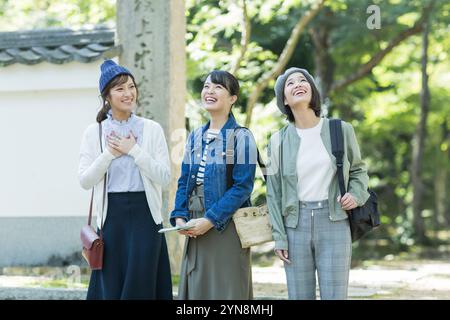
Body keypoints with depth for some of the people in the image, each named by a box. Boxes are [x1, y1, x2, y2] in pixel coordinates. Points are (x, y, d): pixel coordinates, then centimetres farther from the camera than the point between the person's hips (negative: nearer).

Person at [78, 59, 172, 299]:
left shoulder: (152, 129, 3)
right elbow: (85, 180, 0)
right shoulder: (94, 132, 5)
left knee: (140, 282, -3)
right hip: (111, 214, 1)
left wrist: (134, 150, -10)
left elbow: (165, 176, -3)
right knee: (111, 285, 3)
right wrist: (110, 154, -11)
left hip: (144, 213, -1)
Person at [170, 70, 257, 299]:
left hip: (227, 227, -6)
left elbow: (242, 187, -12)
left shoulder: (241, 138, -6)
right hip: (195, 228, 6)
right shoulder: (195, 138, 13)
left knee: (227, 289, -2)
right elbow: (184, 182, 13)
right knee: (196, 287, 8)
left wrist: (210, 220, -18)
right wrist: (179, 216, -3)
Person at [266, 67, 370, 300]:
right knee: (300, 296, 3)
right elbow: (274, 193, 7)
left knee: (334, 295, -5)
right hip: (296, 225, 1)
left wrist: (356, 195, -4)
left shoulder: (341, 130, 3)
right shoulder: (279, 140, 4)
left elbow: (358, 170, 17)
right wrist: (279, 237, 0)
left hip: (334, 222, -1)